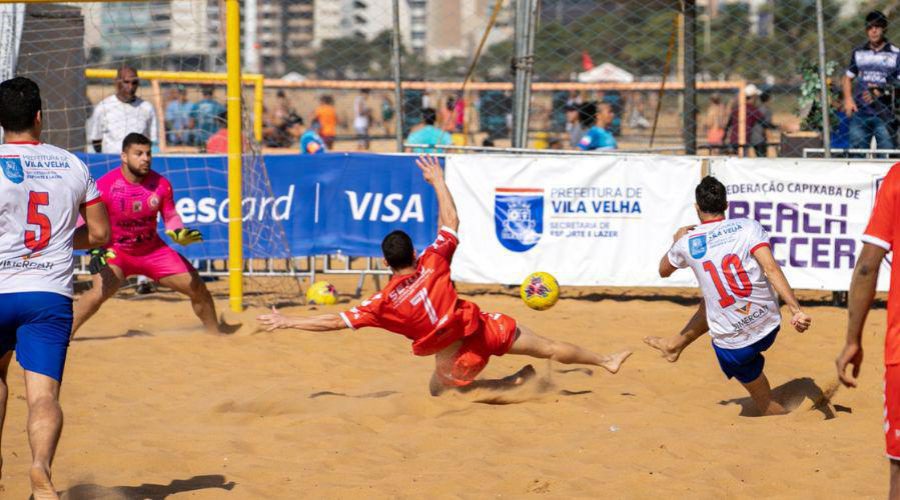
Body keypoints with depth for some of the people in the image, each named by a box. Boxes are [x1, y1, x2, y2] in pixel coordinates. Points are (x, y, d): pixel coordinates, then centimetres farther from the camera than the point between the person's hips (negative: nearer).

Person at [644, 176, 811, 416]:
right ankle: (675, 344, 48)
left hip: (734, 345, -3)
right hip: (770, 326, 3)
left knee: (764, 402, 16)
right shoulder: (748, 227, -5)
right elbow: (771, 268, -18)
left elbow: (664, 270, 19)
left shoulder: (687, 243, -3)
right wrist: (796, 310, -24)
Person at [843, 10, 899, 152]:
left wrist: (881, 92, -16)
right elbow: (848, 78, 17)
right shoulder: (858, 53, 11)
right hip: (860, 113, 3)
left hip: (884, 114, -3)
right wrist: (848, 99, 1)